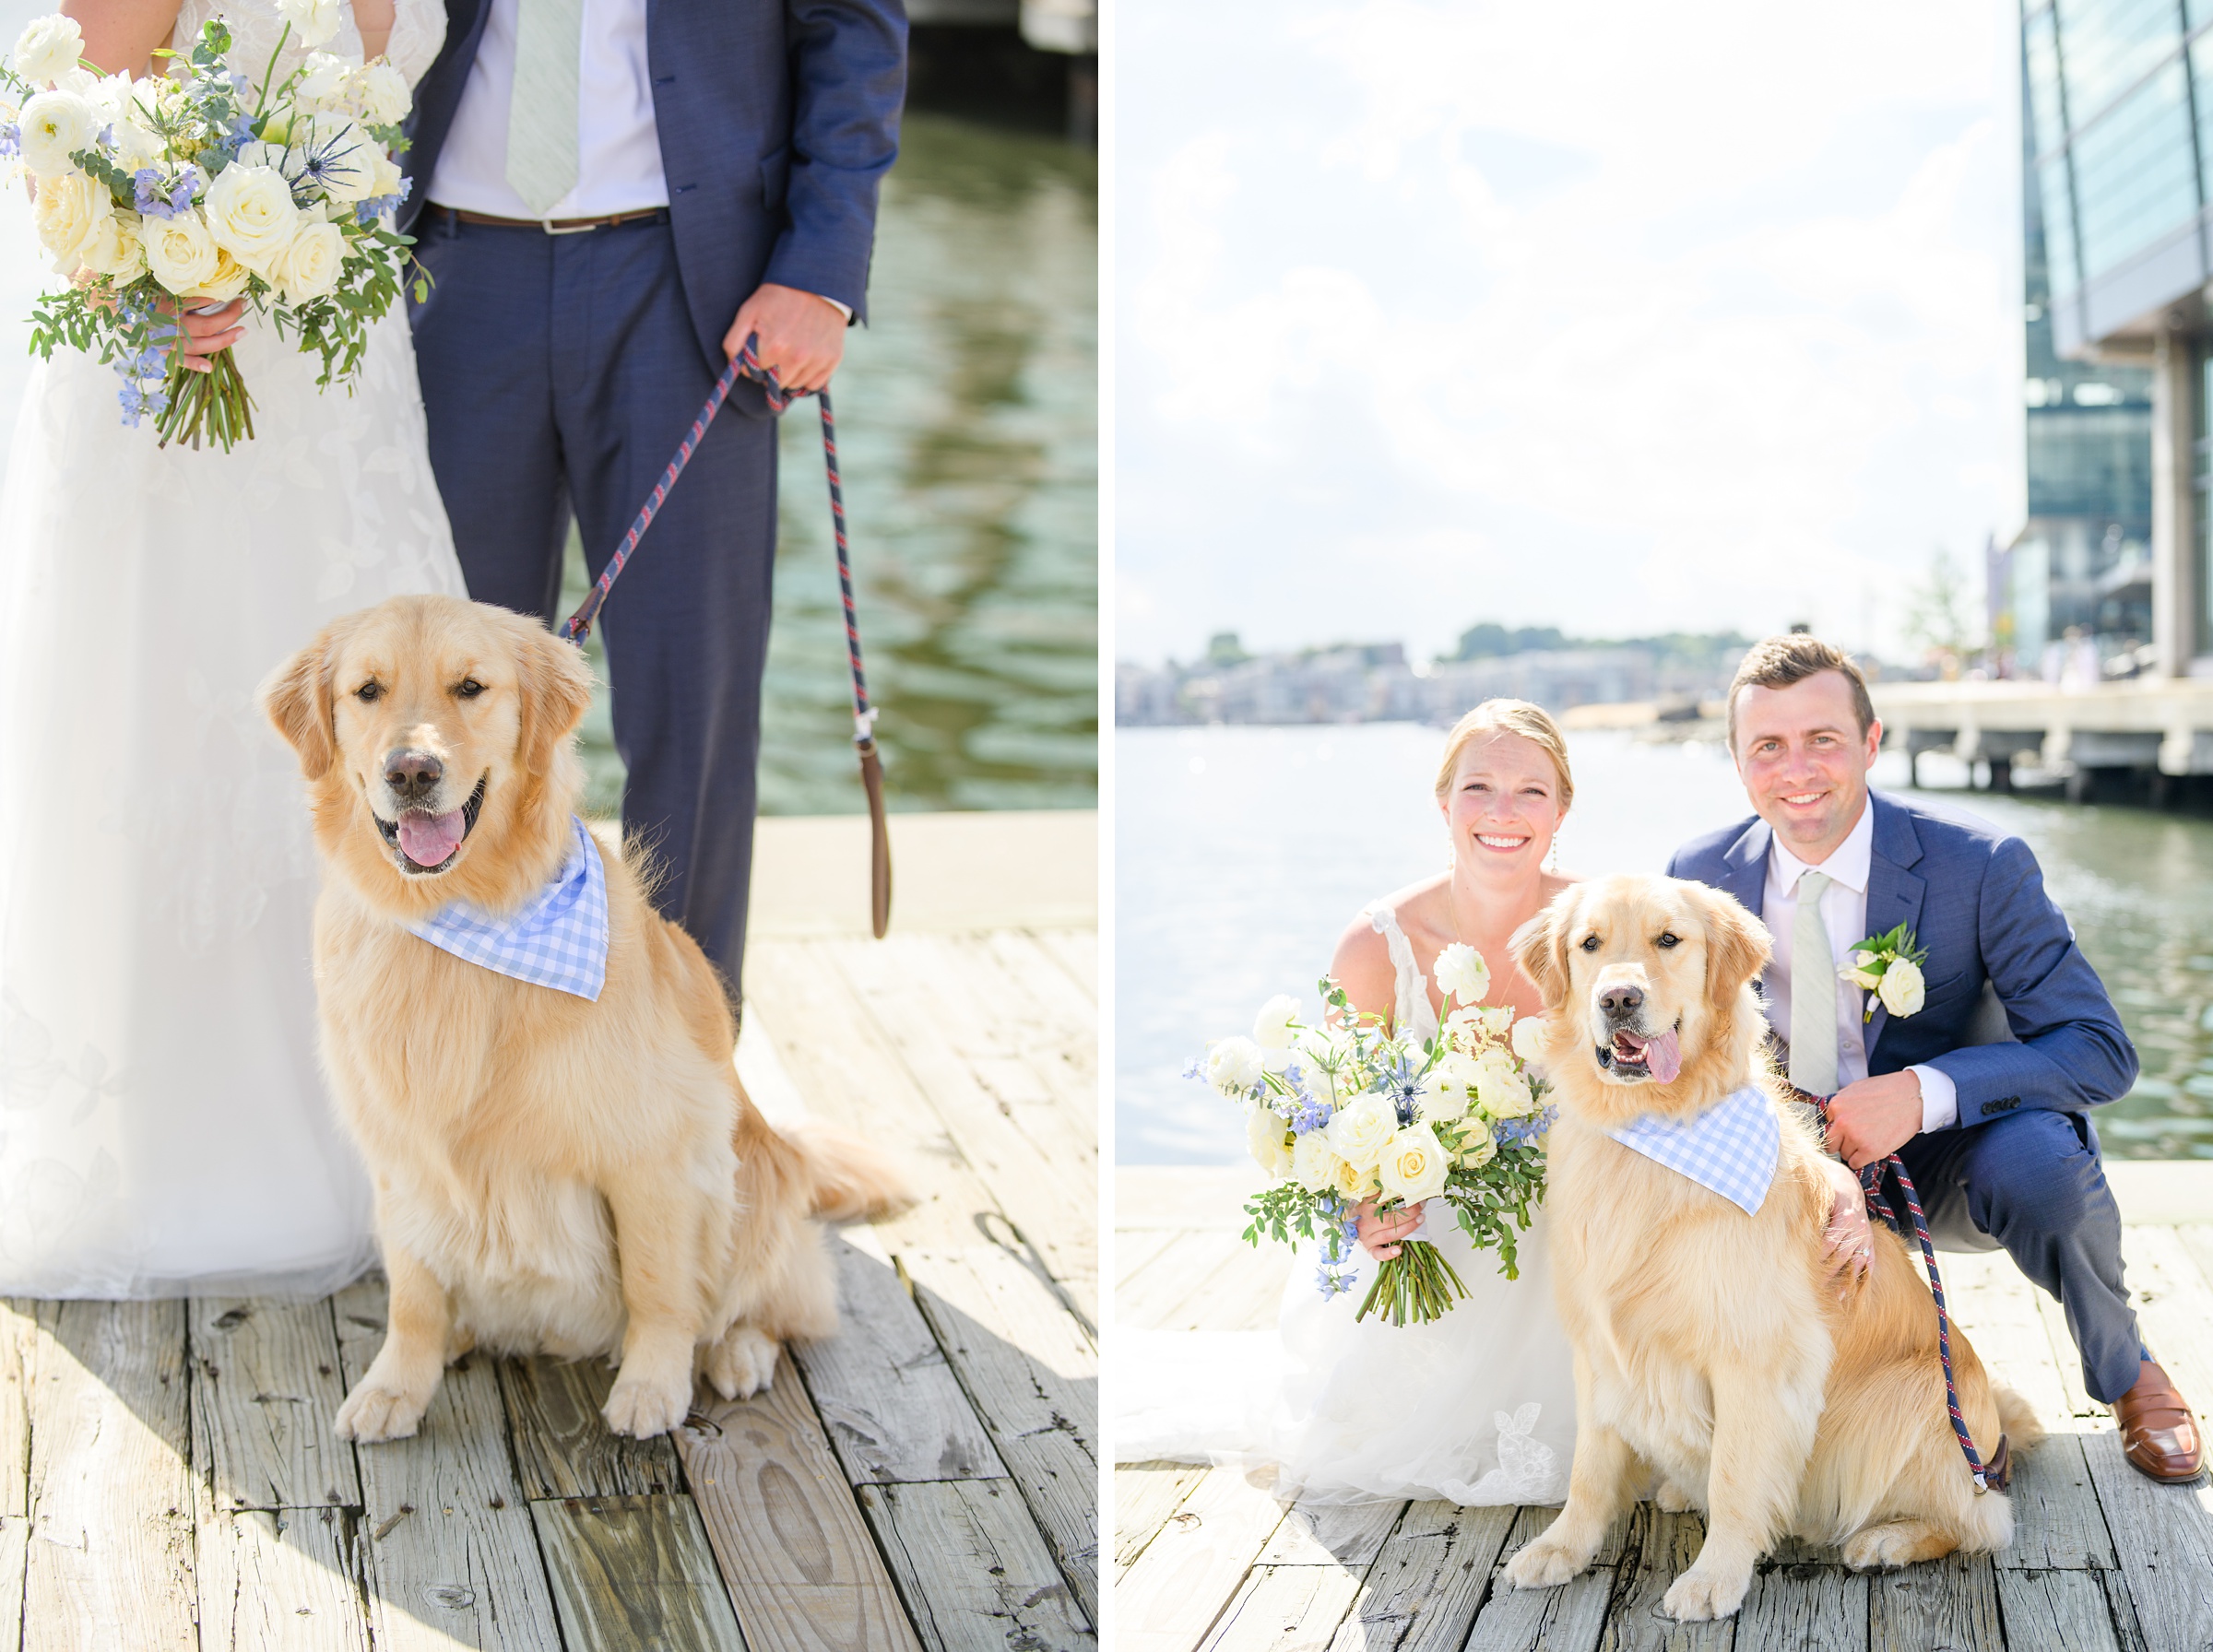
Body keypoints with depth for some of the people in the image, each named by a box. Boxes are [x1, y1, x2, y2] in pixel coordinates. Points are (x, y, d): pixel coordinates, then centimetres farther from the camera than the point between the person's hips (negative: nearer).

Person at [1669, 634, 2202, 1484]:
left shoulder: (1983, 868, -17)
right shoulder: (1700, 875, -7)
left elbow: (2099, 1049, -20)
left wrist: (1924, 1092, -36)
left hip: (1954, 1159, -3)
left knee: (2035, 1158, -35)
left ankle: (2126, 1373, -2)